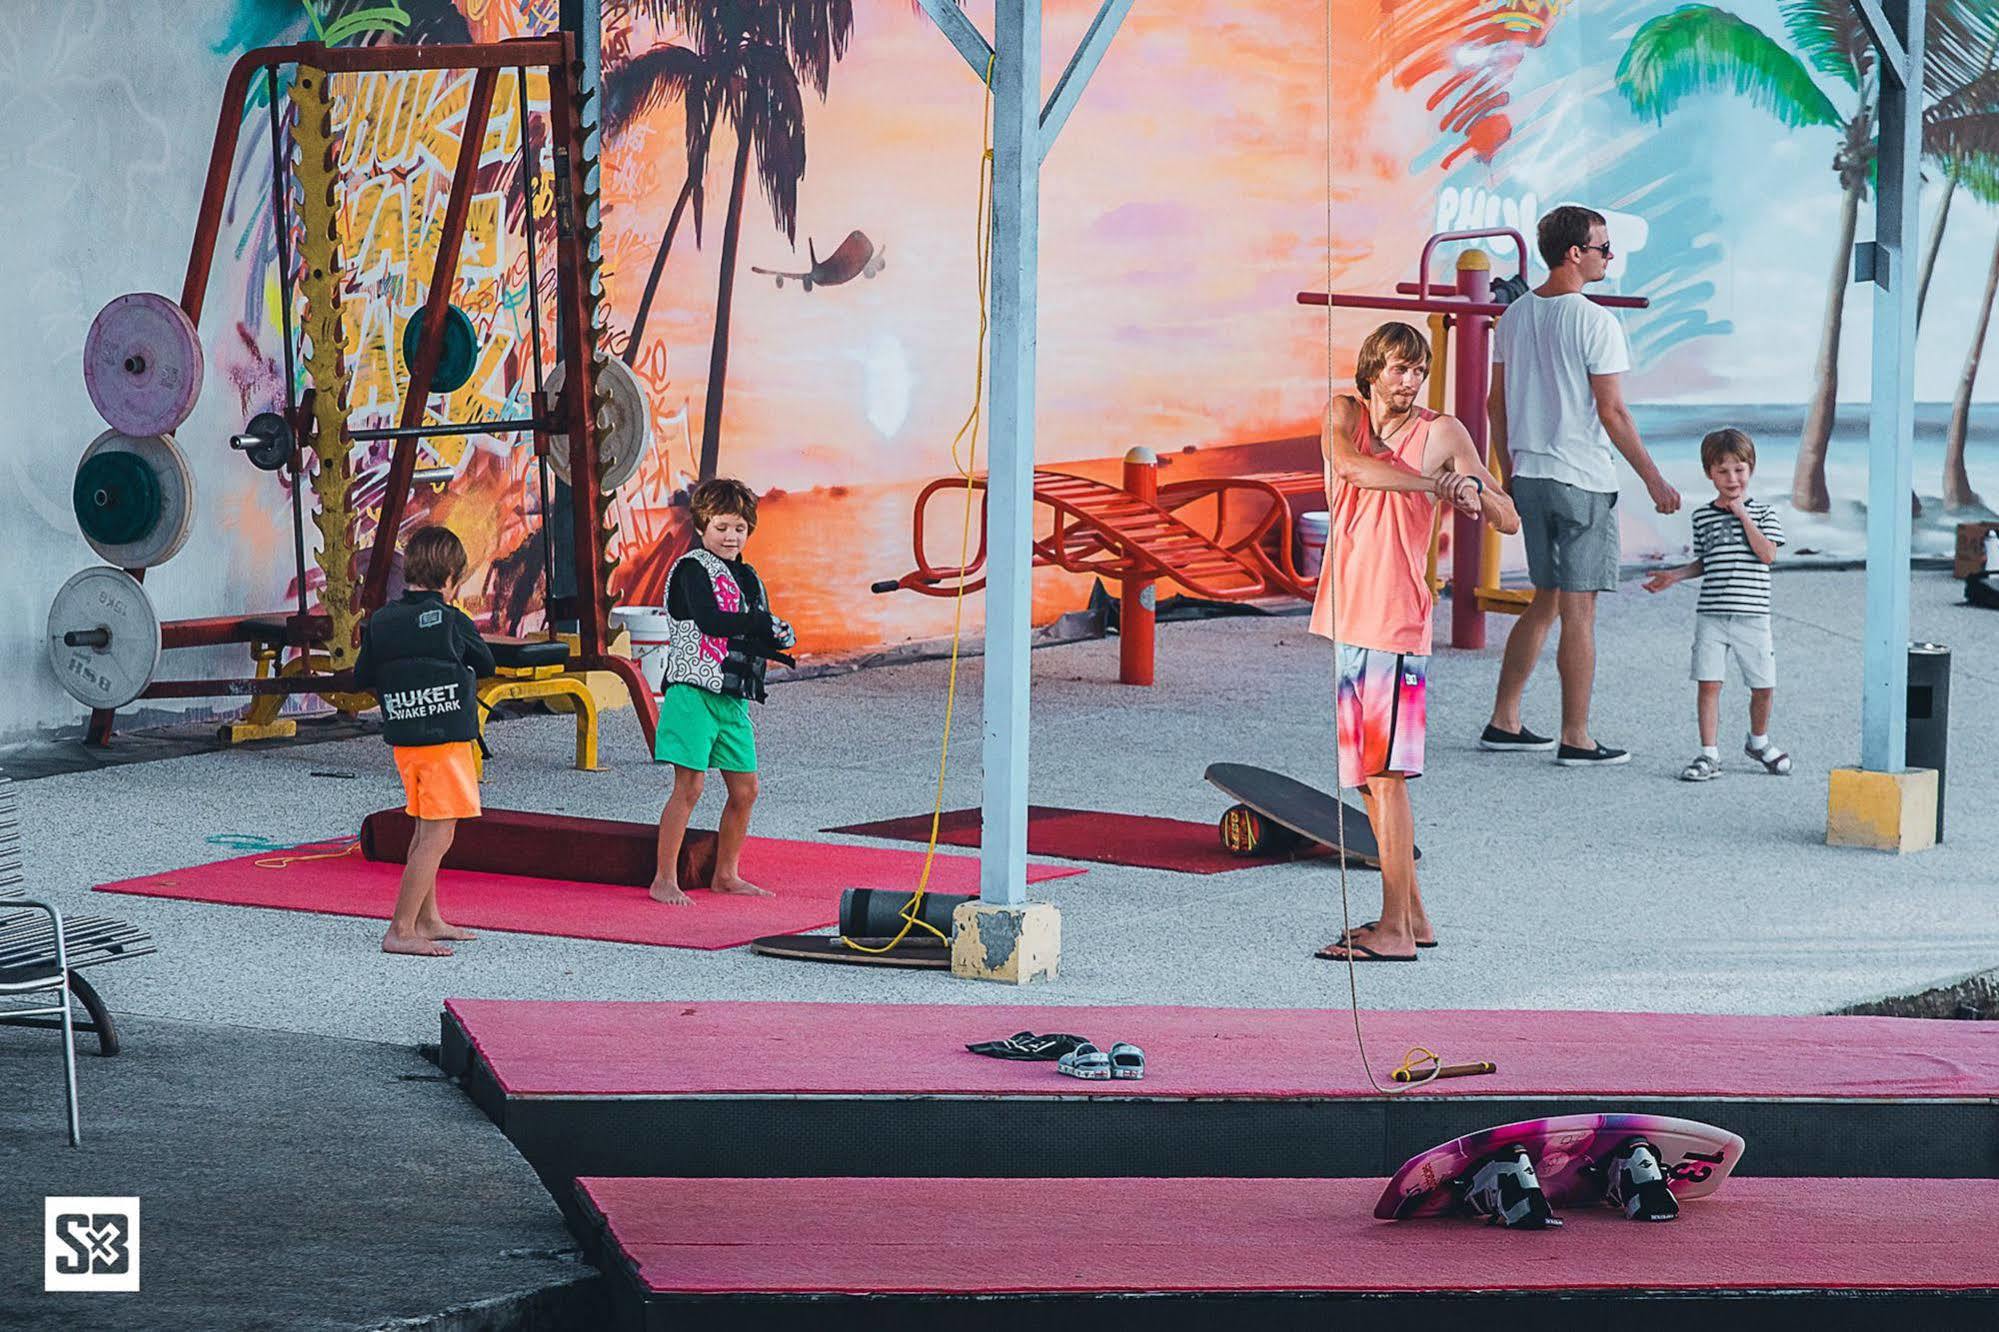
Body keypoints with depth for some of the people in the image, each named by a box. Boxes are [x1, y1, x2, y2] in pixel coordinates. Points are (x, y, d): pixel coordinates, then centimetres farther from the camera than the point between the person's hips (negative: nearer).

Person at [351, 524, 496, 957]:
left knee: (424, 831, 20)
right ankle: (400, 930, -10)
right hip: (446, 740, -7)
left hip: (402, 740, 7)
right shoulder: (451, 621, -13)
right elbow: (486, 663, 3)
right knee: (438, 836, -5)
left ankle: (429, 921, 30)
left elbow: (361, 677, 10)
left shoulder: (381, 621, 1)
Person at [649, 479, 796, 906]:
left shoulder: (747, 578, 16)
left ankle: (726, 874, 23)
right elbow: (710, 620, -22)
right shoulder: (692, 569, -7)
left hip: (733, 697, 8)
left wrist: (776, 642, -9)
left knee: (744, 789, 10)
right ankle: (664, 881, -5)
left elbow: (764, 641, 14)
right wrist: (766, 624, -21)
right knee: (689, 786, -10)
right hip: (694, 693, -8)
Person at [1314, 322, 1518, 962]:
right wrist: (1433, 483, -23)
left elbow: (1510, 522, 1)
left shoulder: (1442, 433, 1)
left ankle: (1395, 931, -8)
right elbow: (1348, 463, -16)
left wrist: (1474, 494, -20)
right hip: (1341, 616, 5)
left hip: (1395, 621, -5)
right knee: (1368, 776, 10)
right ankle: (1413, 918, 18)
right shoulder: (1343, 413, 9)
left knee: (1386, 774, -9)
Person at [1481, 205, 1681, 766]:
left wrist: (1509, 476, 22)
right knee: (1578, 609, -1)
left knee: (1546, 601, 17)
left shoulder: (1514, 316, 8)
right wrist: (1653, 479, -7)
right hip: (1581, 479, -7)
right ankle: (1575, 738, 2)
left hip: (1529, 476, 7)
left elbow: (1497, 405, 13)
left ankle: (1503, 722, 18)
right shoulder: (1594, 322, -13)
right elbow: (1611, 413, -14)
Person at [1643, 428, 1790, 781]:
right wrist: (1675, 575, 6)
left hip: (1752, 617, -1)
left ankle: (1758, 741, 30)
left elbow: (1767, 554, -12)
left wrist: (1742, 515, -11)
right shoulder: (1703, 516, 9)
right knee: (1708, 683, -7)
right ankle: (1709, 755, -3)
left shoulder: (1762, 513, 2)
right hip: (1711, 616, 1)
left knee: (1763, 686, 5)